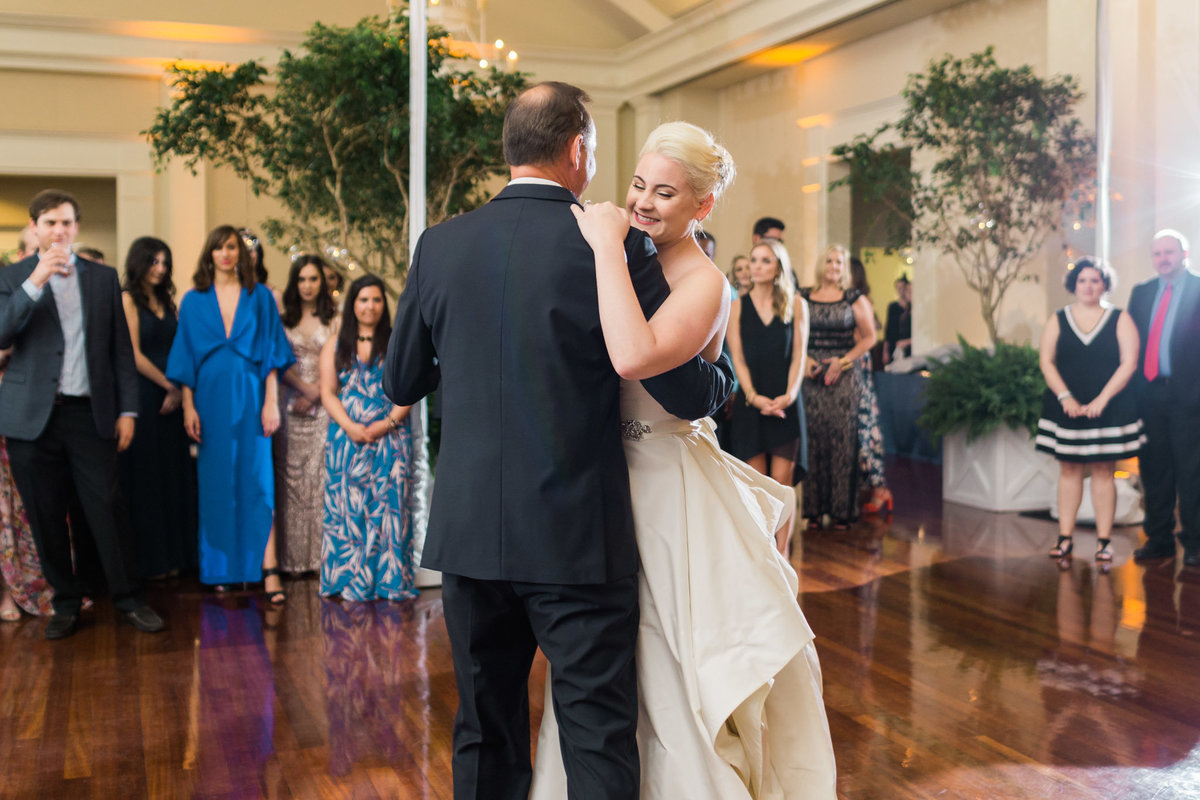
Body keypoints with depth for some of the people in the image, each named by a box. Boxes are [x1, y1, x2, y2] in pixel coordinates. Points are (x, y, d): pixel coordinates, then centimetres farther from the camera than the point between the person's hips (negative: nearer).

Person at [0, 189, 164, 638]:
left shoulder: (103, 278, 10)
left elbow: (121, 349, 9)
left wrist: (127, 410, 2)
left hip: (90, 413, 0)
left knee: (107, 509, -3)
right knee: (46, 516, 6)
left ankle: (129, 600, 8)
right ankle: (66, 603, 18)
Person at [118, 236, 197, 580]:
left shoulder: (167, 302, 15)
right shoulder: (128, 299, -5)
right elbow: (134, 355, -11)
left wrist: (179, 391, -6)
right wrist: (170, 386, -7)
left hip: (171, 397, 6)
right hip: (143, 394, -6)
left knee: (172, 476, 8)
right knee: (145, 477, 0)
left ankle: (172, 555, 16)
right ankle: (147, 560, 8)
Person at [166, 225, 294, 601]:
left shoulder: (259, 296, 6)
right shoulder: (194, 301, 8)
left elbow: (271, 352, 3)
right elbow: (186, 358, 6)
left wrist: (271, 402, -5)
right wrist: (188, 406, -2)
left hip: (249, 397, -1)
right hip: (210, 398, 1)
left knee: (257, 479, -7)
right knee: (215, 481, 3)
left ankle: (268, 568, -12)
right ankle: (220, 570, 10)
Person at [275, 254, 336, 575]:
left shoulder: (334, 321, 6)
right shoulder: (283, 320, 9)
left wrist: (316, 393, -8)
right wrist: (304, 387, -8)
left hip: (324, 404, -1)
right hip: (290, 403, 1)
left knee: (322, 474, -4)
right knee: (291, 475, -1)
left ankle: (322, 555, 0)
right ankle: (294, 557, 3)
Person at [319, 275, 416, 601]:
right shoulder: (335, 345, 12)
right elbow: (328, 392, 5)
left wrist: (388, 423, -13)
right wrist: (351, 427, -10)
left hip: (391, 437, -1)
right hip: (347, 438, 1)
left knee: (389, 506, -3)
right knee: (347, 507, 0)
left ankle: (390, 580, 3)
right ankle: (350, 582, 6)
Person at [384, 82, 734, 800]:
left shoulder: (441, 245, 1)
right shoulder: (617, 248, -10)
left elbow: (401, 384, 10)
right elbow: (688, 395, -10)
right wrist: (726, 374, 13)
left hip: (469, 531, 4)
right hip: (578, 536, -4)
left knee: (486, 738, 18)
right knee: (600, 741, 7)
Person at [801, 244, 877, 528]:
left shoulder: (854, 299, 5)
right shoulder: (803, 298, 8)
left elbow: (869, 337, 6)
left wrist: (843, 360, -5)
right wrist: (804, 360, -5)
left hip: (843, 376, -1)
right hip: (811, 376, 1)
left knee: (842, 437, -4)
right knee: (813, 438, -1)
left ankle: (841, 509, 4)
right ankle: (814, 508, 7)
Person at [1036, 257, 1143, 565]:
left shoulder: (1120, 320, 3)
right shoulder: (1057, 320, 8)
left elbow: (1129, 363, -4)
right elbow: (1046, 361, 2)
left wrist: (1102, 399, -13)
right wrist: (1065, 397, -10)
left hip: (1108, 408, -1)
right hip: (1066, 408, 2)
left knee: (1103, 472, 0)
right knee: (1068, 470, 4)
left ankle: (1103, 540, 5)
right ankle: (1065, 537, 7)